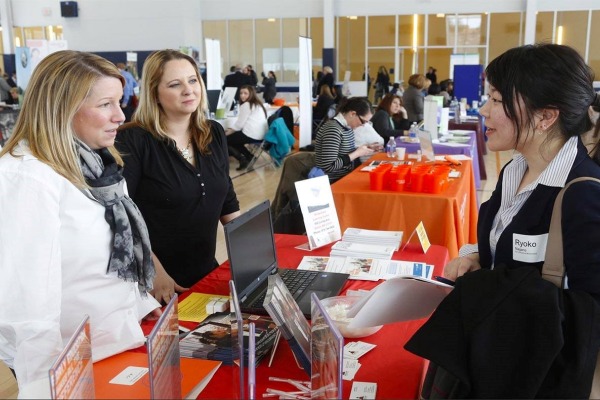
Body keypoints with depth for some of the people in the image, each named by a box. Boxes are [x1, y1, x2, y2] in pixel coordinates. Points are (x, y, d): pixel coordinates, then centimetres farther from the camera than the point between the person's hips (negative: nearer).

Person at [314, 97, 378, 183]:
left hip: (346, 177, 8)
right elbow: (328, 166, -26)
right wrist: (357, 153, -19)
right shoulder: (333, 129, -21)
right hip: (333, 183, -8)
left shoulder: (347, 126, 5)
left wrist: (364, 148, 2)